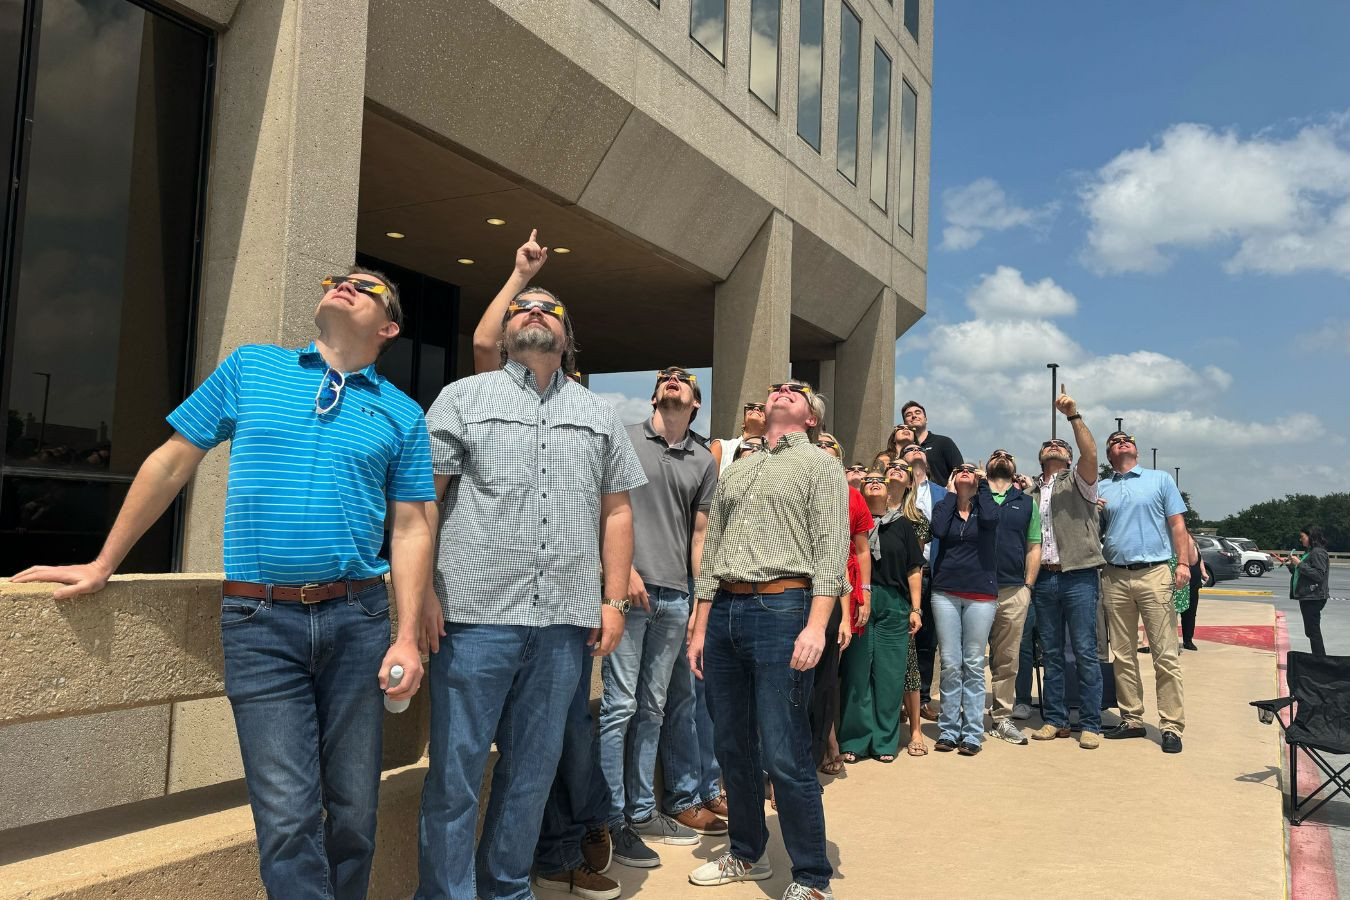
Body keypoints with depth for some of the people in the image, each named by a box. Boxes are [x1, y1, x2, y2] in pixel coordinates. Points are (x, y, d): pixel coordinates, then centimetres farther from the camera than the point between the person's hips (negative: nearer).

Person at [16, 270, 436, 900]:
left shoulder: (402, 414, 8)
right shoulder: (251, 368, 9)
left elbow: (410, 530, 4)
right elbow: (171, 464, 11)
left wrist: (407, 638, -5)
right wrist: (103, 566, 12)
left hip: (357, 619, 1)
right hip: (259, 621, -1)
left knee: (354, 810, 9)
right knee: (287, 818, -4)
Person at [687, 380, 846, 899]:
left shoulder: (820, 466, 4)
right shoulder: (734, 473, 21)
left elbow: (831, 552, -7)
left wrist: (816, 626, -18)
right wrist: (700, 629, 14)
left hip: (781, 608, -6)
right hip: (723, 612, 6)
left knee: (783, 755, -7)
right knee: (733, 748, 13)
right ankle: (746, 855, 30)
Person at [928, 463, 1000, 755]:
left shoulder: (985, 505, 7)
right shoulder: (944, 505, 10)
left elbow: (990, 519, -18)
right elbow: (938, 530, -12)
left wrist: (983, 483, -3)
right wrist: (951, 492, -2)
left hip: (981, 594, -1)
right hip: (946, 592, 1)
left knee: (974, 665, 3)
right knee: (950, 664, 1)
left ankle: (972, 733, 9)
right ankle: (948, 730, 10)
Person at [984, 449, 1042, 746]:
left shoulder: (1027, 503, 16)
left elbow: (1034, 547, 13)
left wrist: (1027, 586, 3)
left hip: (1014, 591, 2)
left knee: (1008, 659, 5)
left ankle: (1002, 717, 14)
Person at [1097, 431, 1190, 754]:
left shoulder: (1160, 480, 10)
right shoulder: (1100, 490, 15)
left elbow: (1177, 524, 5)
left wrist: (1183, 563, -7)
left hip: (1154, 573, -3)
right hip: (1115, 577, 3)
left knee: (1165, 654, -5)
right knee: (1123, 654, 7)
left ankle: (1172, 726, -1)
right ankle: (1132, 720, 15)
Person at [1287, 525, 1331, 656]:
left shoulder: (1318, 552, -13)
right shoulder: (1309, 552, 17)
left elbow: (1319, 575, -23)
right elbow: (1300, 574, 23)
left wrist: (1299, 564, -21)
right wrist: (1290, 565, 11)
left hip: (1313, 598, -10)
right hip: (1307, 597, 10)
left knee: (1313, 631, -8)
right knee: (1311, 631, 13)